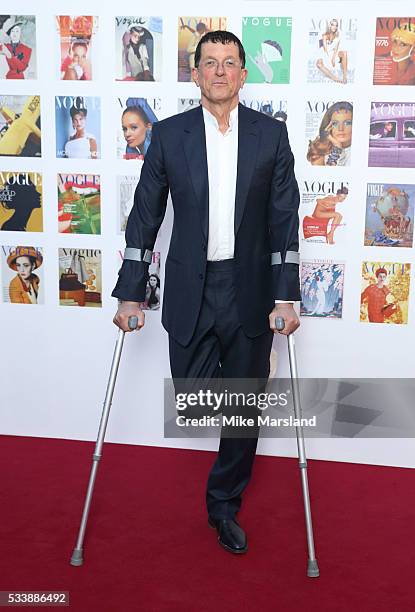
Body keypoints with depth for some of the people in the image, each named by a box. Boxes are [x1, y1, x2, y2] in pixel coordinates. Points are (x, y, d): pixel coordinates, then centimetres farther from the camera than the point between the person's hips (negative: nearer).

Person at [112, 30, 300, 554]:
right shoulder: (169, 135, 1)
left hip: (250, 290, 0)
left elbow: (284, 219, -1)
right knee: (194, 403, 3)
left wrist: (285, 296, -7)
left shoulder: (271, 134, 1)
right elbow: (145, 216, 3)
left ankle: (224, 504, 29)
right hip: (190, 291, 0)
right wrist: (130, 294, 0)